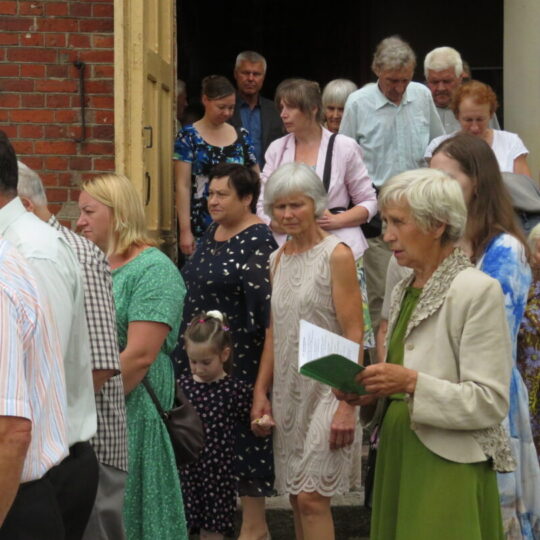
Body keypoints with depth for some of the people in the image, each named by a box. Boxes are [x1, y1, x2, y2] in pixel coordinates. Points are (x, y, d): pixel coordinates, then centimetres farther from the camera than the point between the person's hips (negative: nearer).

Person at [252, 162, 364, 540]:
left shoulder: (337, 255, -9)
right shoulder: (279, 258, 12)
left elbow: (354, 336, -13)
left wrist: (347, 405, -18)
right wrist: (261, 392, 10)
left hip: (325, 391, -7)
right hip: (288, 392, 7)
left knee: (312, 497, -11)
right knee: (298, 497, 9)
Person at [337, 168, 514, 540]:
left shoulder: (478, 291, -10)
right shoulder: (404, 292, 14)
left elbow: (490, 403, -16)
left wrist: (410, 382, -24)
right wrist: (370, 394, 1)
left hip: (448, 470, -7)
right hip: (397, 458, 7)